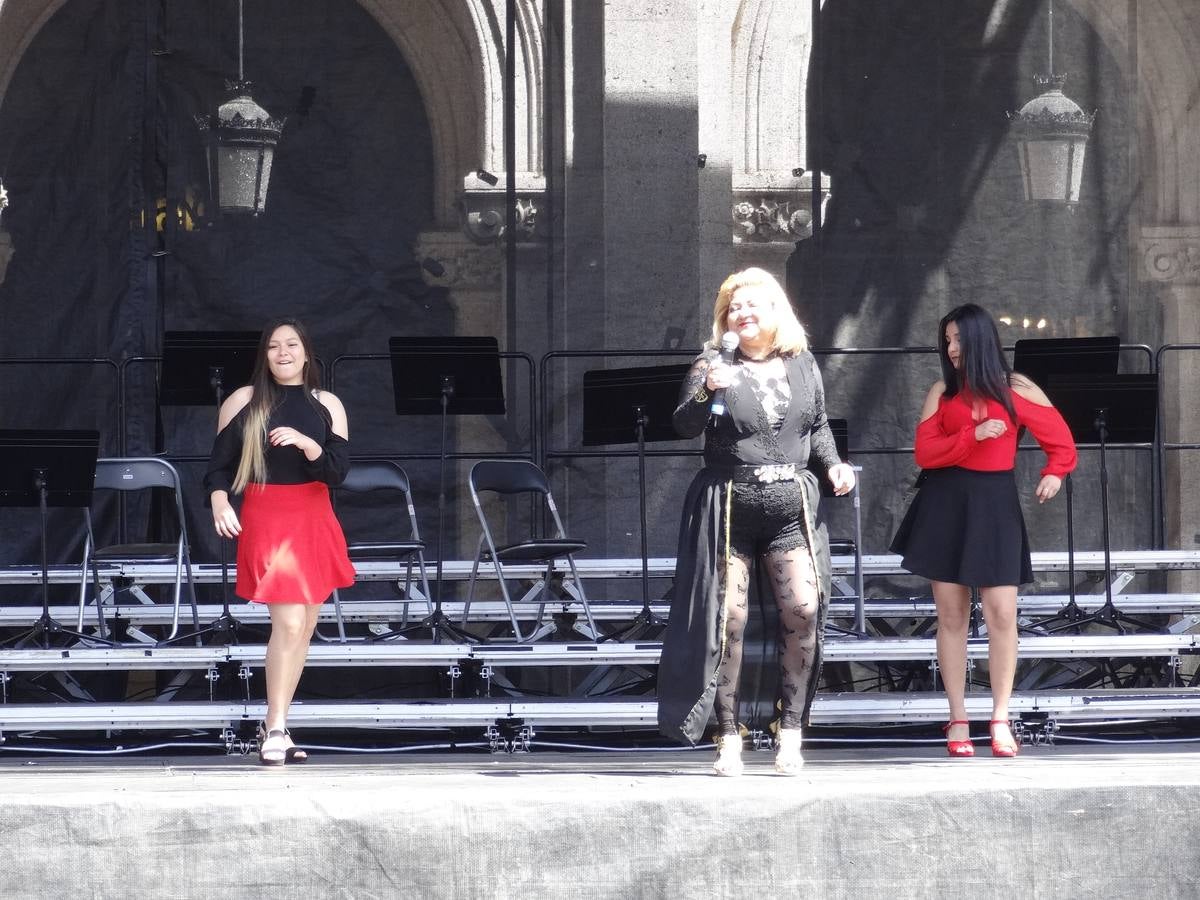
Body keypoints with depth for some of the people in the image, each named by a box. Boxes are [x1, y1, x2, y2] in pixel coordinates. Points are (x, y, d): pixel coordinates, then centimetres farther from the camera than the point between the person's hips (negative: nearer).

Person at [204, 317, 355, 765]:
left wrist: (306, 444, -18)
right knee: (289, 622, -17)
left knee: (303, 628, 7)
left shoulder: (327, 405, 7)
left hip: (314, 522, 4)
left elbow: (338, 471, -2)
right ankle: (276, 728, -12)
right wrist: (220, 500, -16)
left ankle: (274, 726, 17)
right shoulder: (243, 402, 2)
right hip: (265, 521, -4)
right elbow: (219, 465, 3)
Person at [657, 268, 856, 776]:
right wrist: (707, 393, -28)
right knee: (729, 619, -4)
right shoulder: (714, 366, 0)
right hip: (728, 505, -2)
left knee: (803, 610, -9)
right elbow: (685, 426, -10)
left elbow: (818, 426, 22)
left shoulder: (802, 364, 11)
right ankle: (728, 738, 2)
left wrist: (833, 465, 5)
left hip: (791, 506, 2)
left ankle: (790, 733, 1)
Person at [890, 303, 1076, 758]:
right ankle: (958, 721, 6)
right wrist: (973, 435, -16)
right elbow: (925, 453, -3)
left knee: (1002, 613, -9)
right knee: (951, 614, 2)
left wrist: (1054, 473, -9)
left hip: (994, 504, -1)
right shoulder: (942, 392, 6)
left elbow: (1059, 439, 10)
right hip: (946, 505, 1)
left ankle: (1001, 721, -2)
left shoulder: (1017, 389, 3)